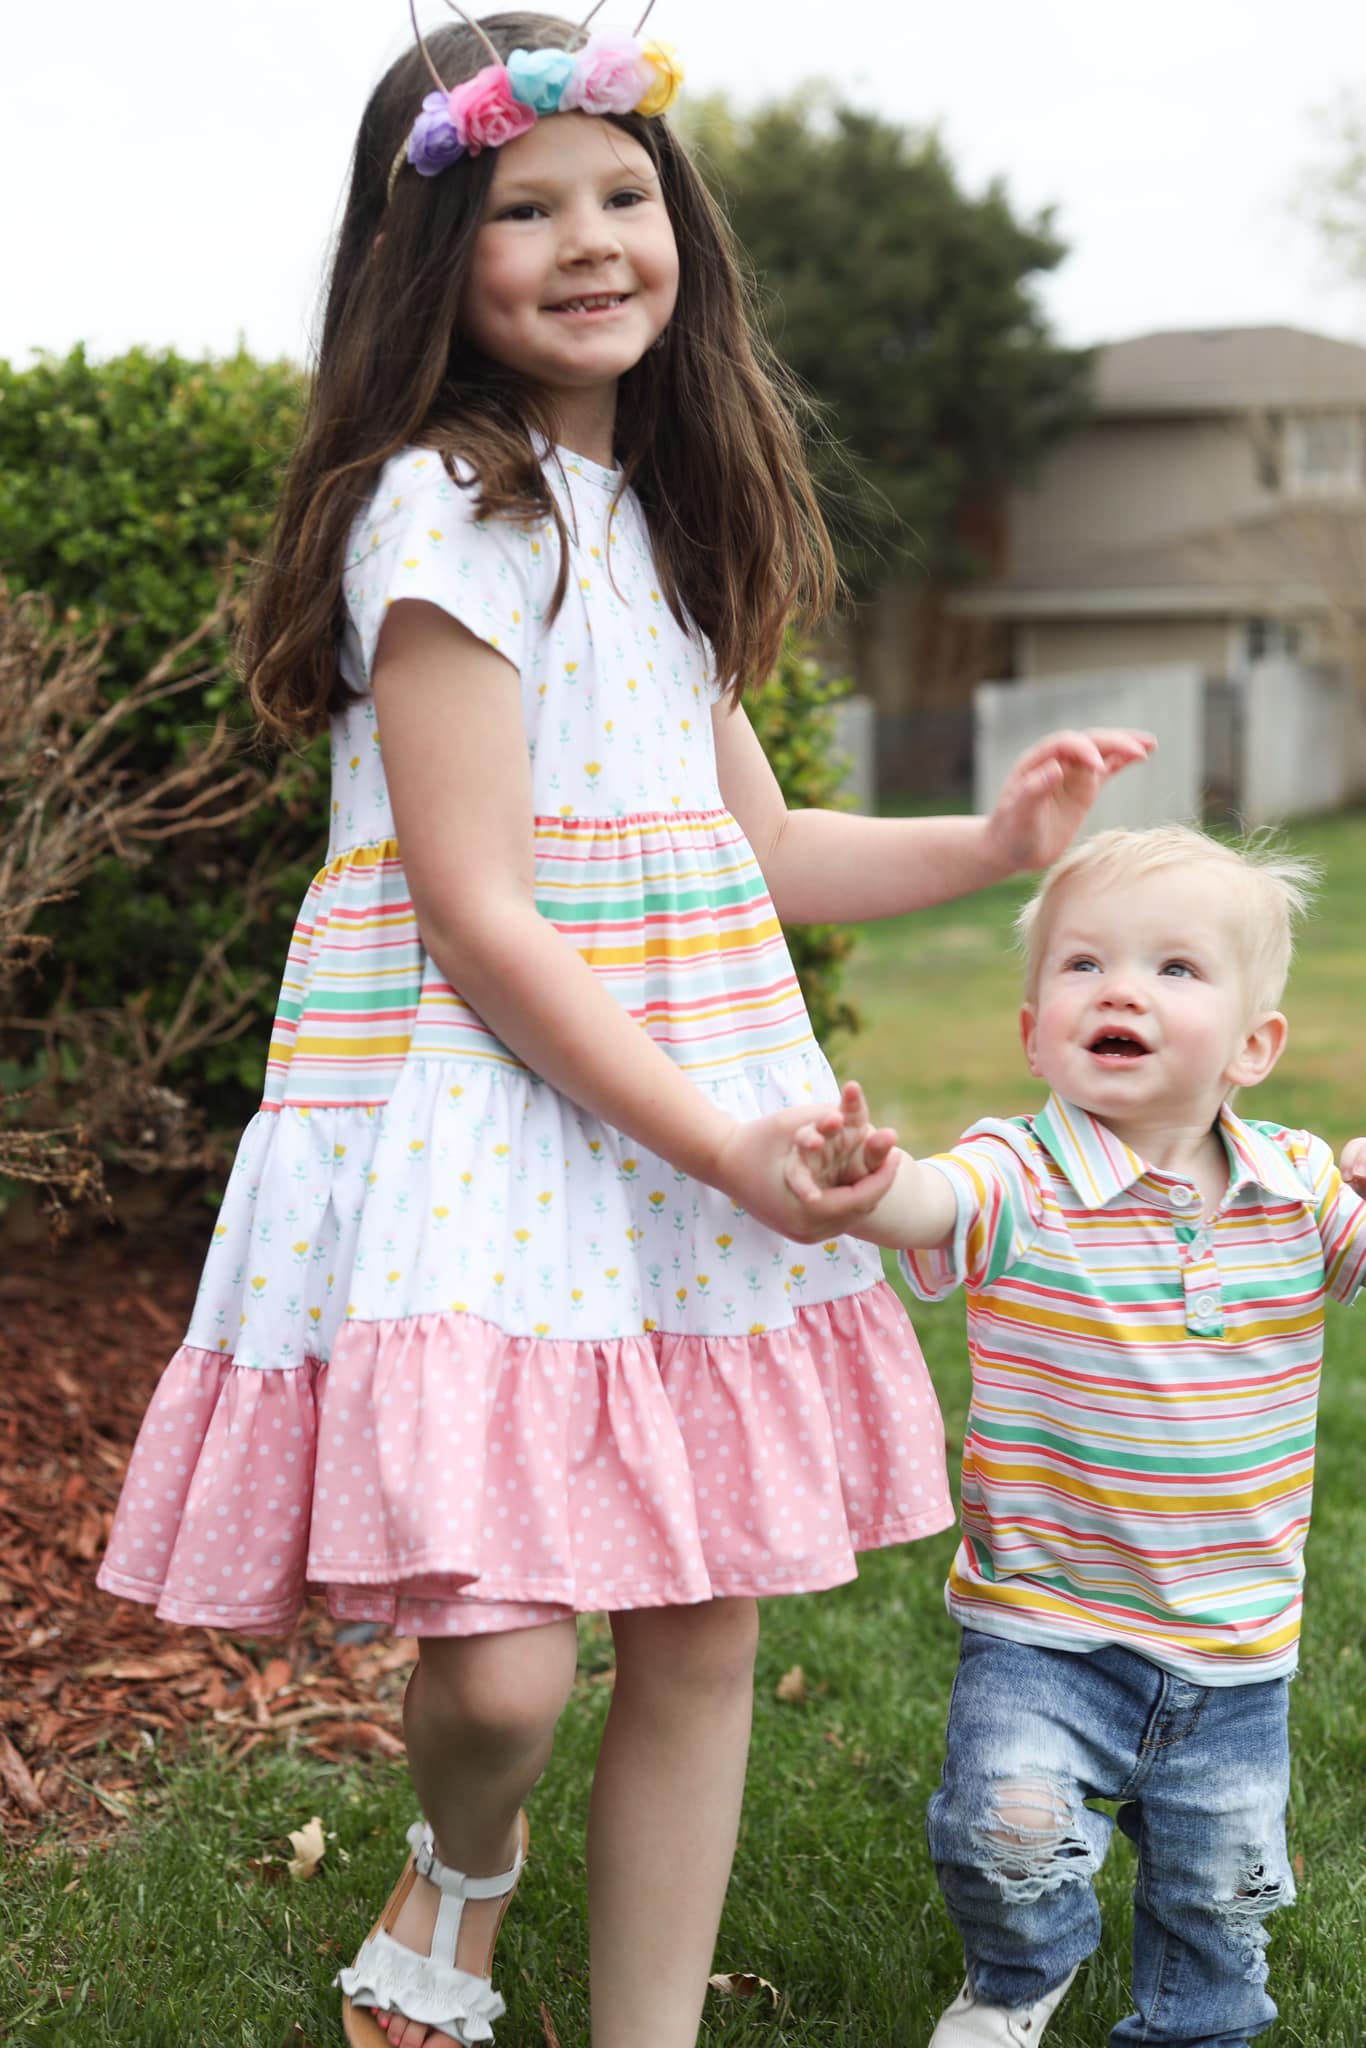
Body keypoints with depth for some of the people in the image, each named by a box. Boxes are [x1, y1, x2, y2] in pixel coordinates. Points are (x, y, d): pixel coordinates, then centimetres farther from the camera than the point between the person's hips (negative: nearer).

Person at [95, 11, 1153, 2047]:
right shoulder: (438, 509, -11)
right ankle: (464, 1869, 24)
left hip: (703, 1122, 8)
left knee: (705, 1631, 8)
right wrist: (713, 1144, -18)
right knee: (502, 1666, -12)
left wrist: (986, 844, 12)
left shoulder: (663, 516, 15)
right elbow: (476, 918, -16)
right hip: (482, 1136, -7)